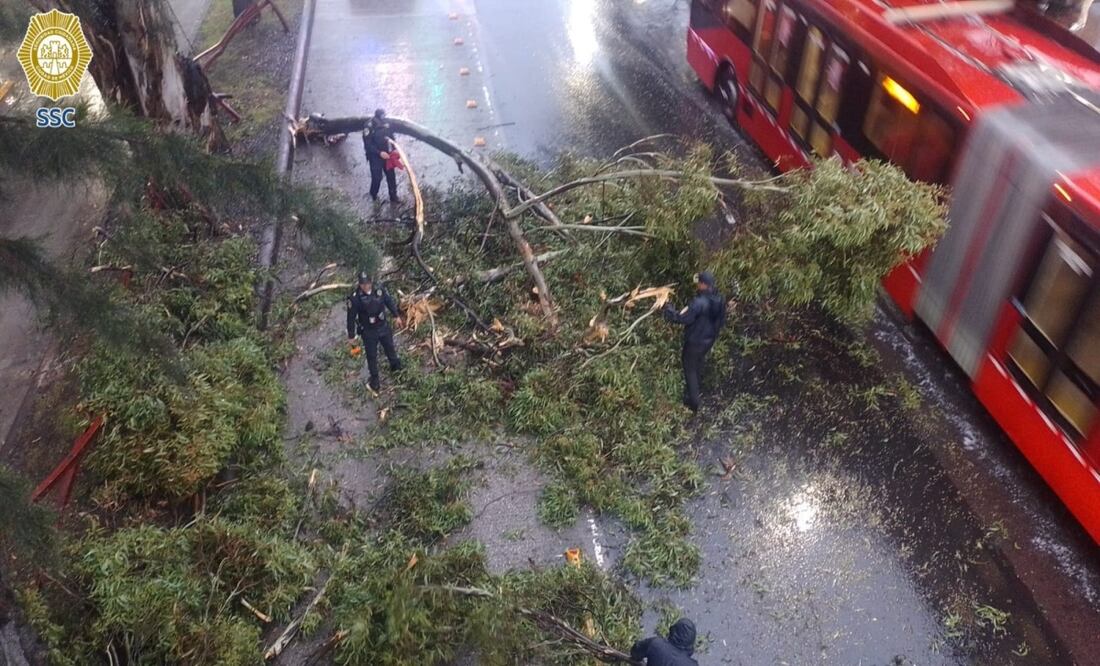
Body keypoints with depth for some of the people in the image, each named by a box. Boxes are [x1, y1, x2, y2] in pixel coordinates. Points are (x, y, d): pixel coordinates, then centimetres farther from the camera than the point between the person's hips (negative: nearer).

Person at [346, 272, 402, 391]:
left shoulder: (379, 289, -18)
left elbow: (389, 301, 2)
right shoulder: (355, 297, -27)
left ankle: (395, 365, 55)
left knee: (389, 347, 26)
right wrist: (351, 335, -9)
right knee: (371, 355, 13)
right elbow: (351, 317, -17)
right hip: (368, 332, -3)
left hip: (383, 327, 3)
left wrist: (396, 315, 13)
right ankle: (374, 378, 36)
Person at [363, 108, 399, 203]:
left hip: (387, 155, 5)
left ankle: (393, 197, 20)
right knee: (377, 177, 1)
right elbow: (368, 145, -18)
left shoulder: (386, 124, -5)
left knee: (391, 176, 7)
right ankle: (374, 195, 27)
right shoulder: (369, 127, -20)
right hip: (375, 157, -5)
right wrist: (379, 153, -25)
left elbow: (391, 137, 9)